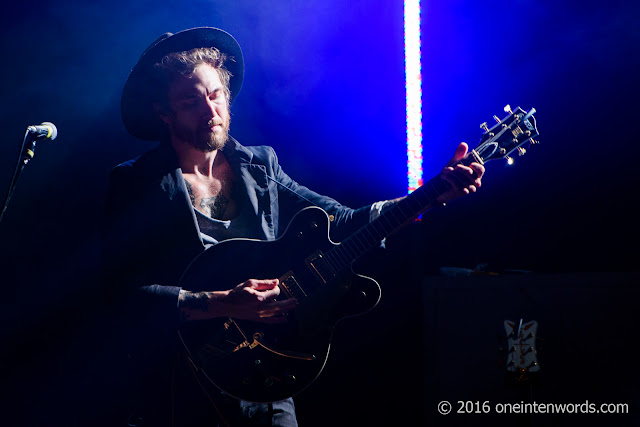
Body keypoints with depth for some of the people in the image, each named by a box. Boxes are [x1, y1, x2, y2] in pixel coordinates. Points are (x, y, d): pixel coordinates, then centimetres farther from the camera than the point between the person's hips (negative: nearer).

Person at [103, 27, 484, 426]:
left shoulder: (260, 165, 7)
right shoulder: (137, 183, -6)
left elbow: (342, 222, 1)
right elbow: (126, 288, -15)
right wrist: (220, 305, -25)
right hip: (179, 390, -3)